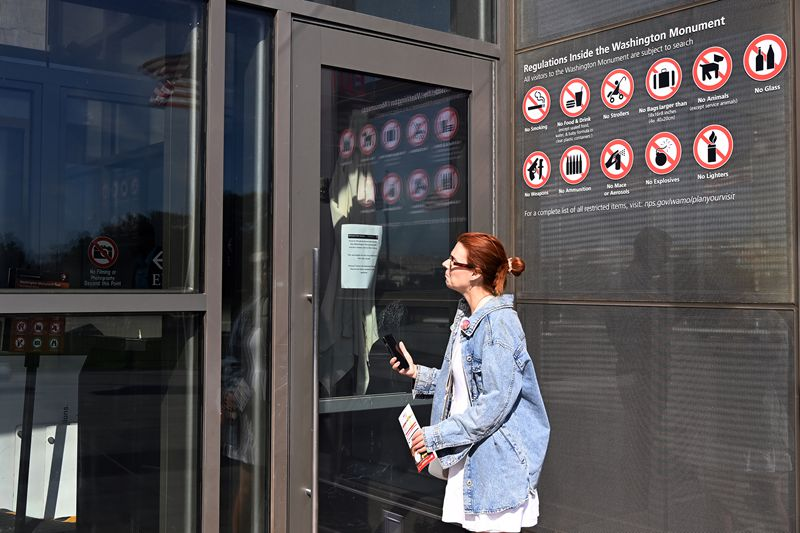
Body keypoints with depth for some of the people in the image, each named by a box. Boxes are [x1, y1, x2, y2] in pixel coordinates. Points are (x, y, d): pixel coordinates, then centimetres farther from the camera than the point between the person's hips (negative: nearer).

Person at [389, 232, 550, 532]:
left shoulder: (499, 322, -20)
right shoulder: (466, 316, 11)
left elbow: (495, 402, -24)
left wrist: (437, 435, -19)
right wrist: (417, 373, 7)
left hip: (496, 460, -9)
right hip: (467, 455, 9)